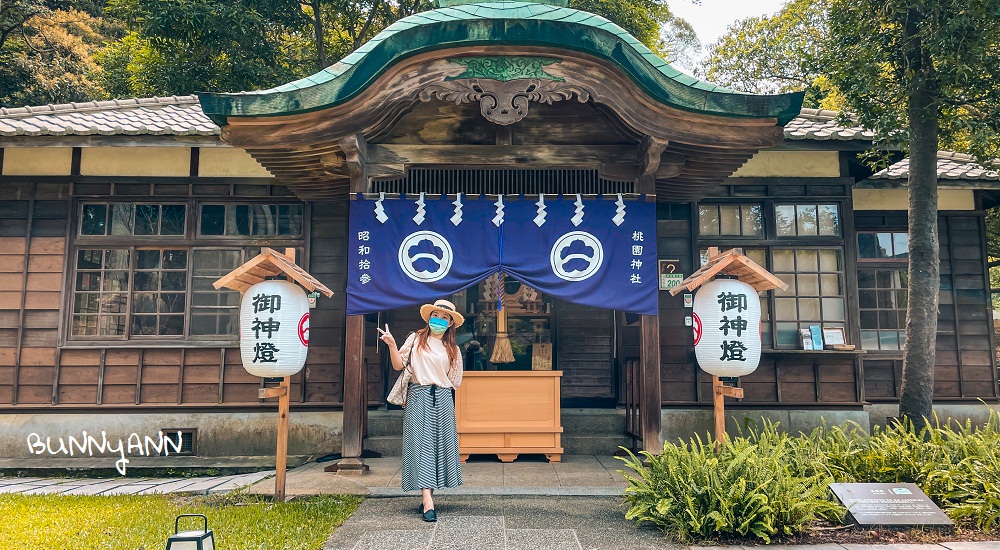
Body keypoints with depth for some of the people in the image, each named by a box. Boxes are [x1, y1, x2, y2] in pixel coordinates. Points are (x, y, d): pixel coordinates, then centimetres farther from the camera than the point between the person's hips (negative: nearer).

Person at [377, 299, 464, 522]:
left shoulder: (453, 350, 14)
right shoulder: (416, 340, 7)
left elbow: (453, 382, 15)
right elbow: (399, 365, 0)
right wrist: (392, 345, -15)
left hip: (442, 399, 3)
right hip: (419, 397, -3)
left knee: (440, 445, 1)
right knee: (422, 444, -8)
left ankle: (427, 496, 13)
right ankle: (428, 502, -14)